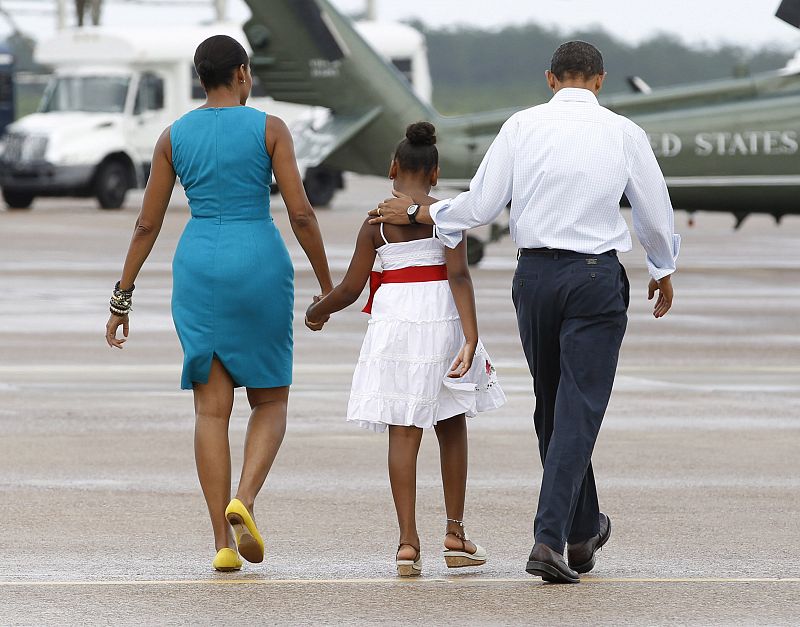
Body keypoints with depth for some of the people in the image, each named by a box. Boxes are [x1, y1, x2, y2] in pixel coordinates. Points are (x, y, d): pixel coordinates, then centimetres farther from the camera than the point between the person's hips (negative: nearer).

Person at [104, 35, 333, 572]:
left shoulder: (174, 136, 5)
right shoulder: (269, 128, -3)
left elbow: (147, 224, 6)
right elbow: (301, 213, -7)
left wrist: (122, 298, 11)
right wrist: (328, 286, 2)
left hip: (198, 268, 3)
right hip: (260, 267, -3)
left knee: (212, 411, 4)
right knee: (271, 402, 11)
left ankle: (223, 543, -5)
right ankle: (244, 500, -16)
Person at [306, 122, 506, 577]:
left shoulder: (377, 222, 2)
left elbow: (351, 288, 2)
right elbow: (459, 275, -13)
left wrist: (318, 312, 22)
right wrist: (471, 340, -18)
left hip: (393, 320, 0)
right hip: (441, 319, 0)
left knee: (404, 429, 1)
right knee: (452, 424, 15)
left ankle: (408, 541, -7)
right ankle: (455, 534, 17)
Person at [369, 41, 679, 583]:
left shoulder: (521, 126, 1)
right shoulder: (624, 134, -1)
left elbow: (480, 206, -1)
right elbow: (656, 216, 8)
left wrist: (418, 213, 16)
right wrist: (664, 270, 27)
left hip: (535, 274, 3)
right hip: (597, 275, -3)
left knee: (552, 406, 17)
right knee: (578, 412, -3)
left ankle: (583, 530, 31)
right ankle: (550, 540, -15)